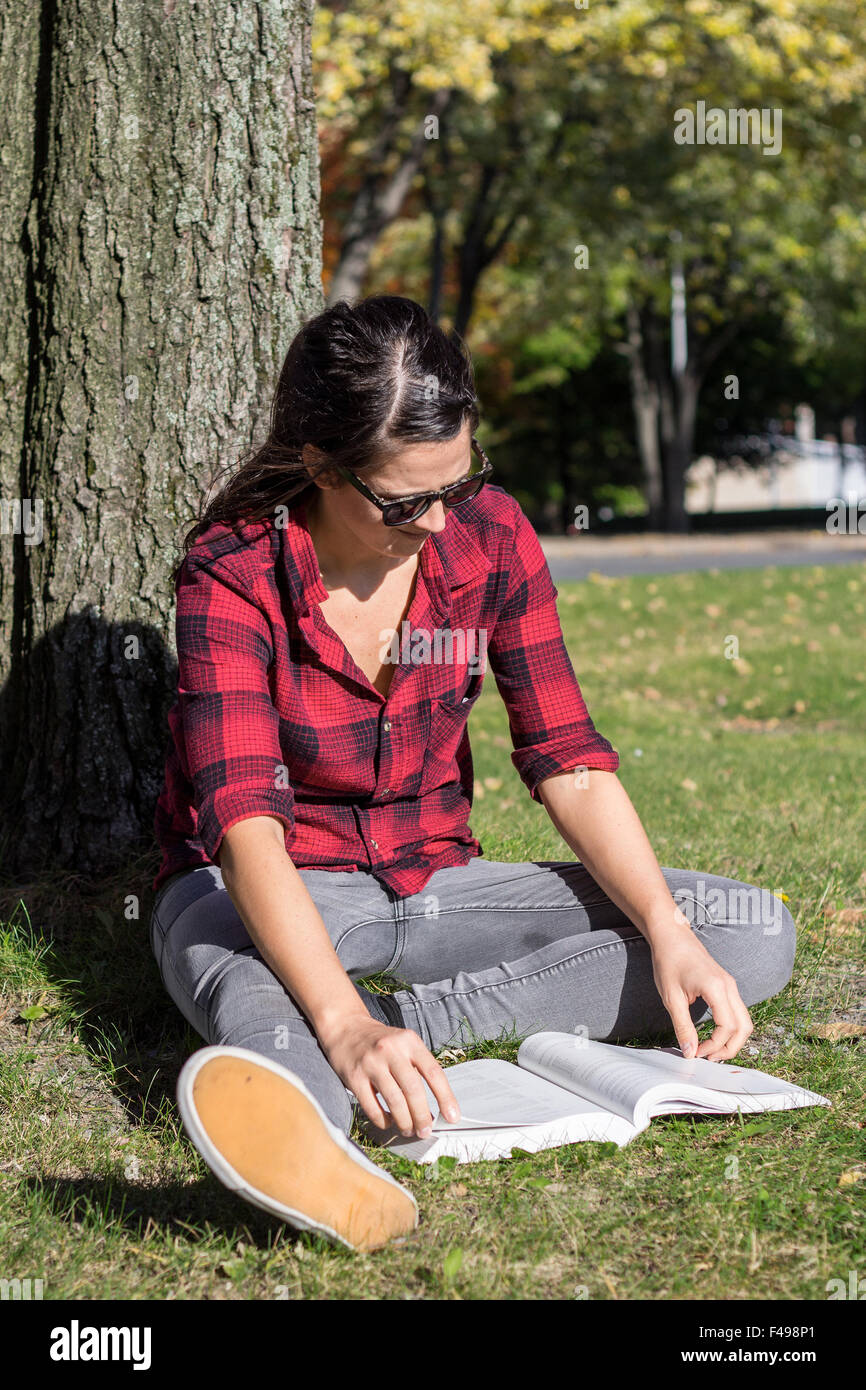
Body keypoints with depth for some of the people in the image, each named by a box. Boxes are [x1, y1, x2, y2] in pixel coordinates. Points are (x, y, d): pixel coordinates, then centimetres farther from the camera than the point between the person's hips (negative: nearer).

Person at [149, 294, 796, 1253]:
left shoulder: (491, 536, -7)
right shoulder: (234, 573, -21)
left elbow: (568, 761, -5)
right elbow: (243, 819, -33)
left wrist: (668, 934, -22)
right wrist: (341, 1026, -50)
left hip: (433, 879, 5)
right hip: (273, 894, -5)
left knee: (756, 933, -13)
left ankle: (408, 1020, -29)